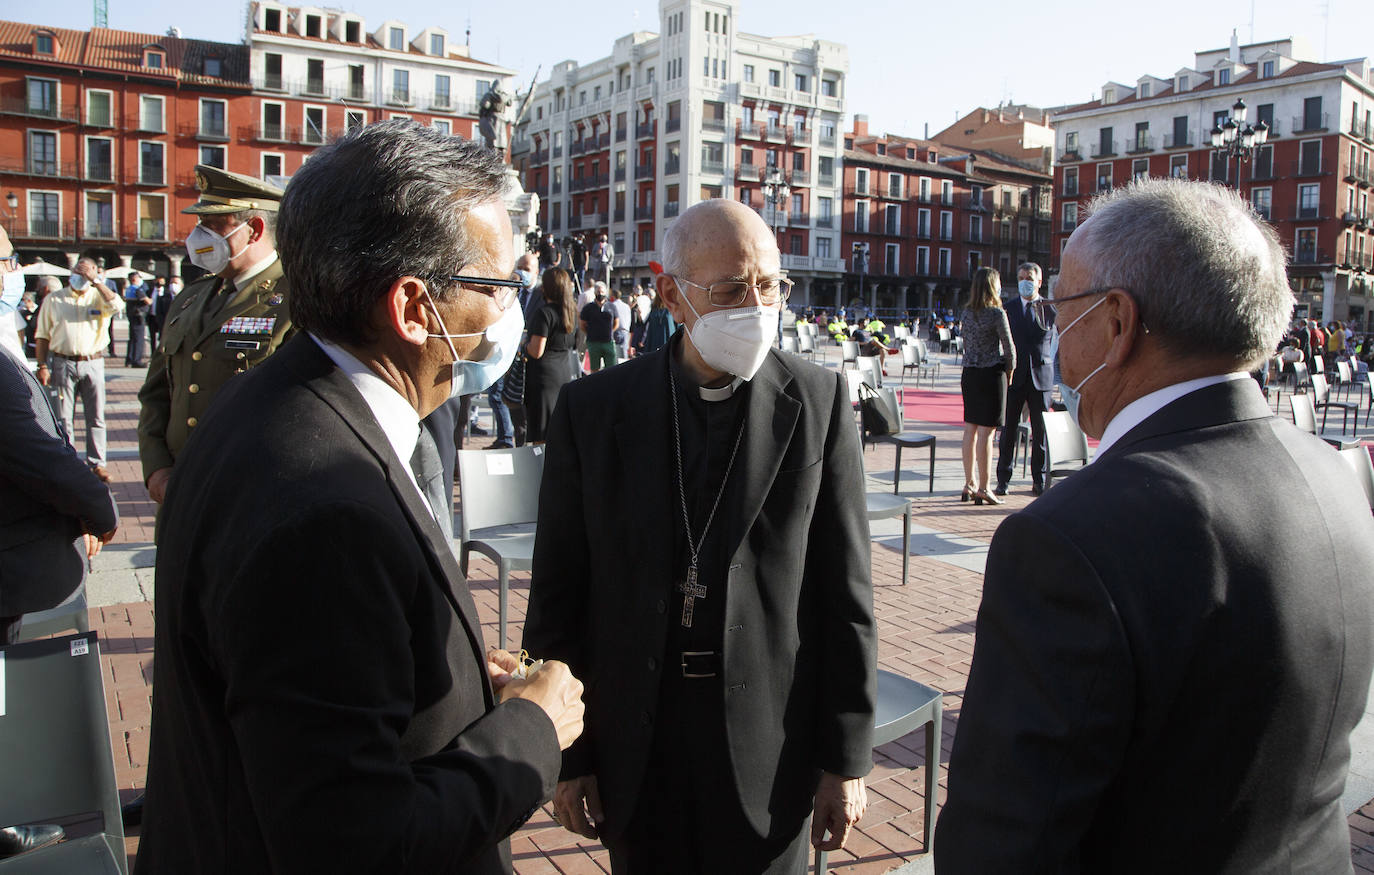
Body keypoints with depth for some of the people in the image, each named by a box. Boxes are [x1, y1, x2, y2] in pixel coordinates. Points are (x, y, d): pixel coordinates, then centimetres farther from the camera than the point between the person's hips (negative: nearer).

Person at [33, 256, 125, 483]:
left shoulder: (98, 297, 7)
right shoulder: (53, 300, 8)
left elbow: (117, 306, -18)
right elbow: (42, 336, 7)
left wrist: (96, 280, -13)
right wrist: (42, 366, -2)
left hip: (92, 364, 0)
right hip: (63, 363, 0)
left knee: (96, 417, 3)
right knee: (63, 418, 4)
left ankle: (96, 463, 11)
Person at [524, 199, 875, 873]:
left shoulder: (819, 401, -5)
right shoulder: (593, 408, -5)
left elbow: (844, 594, -3)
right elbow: (558, 596, -1)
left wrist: (846, 758, -2)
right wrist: (564, 755, 0)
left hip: (772, 745, 0)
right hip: (634, 748, 1)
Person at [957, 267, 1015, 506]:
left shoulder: (967, 313, 7)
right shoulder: (997, 313, -11)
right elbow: (1009, 347, -8)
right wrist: (1009, 372, 6)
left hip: (969, 374, 7)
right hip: (991, 373, -7)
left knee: (970, 430, 11)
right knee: (986, 432, -4)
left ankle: (969, 484, 17)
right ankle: (983, 488, 0)